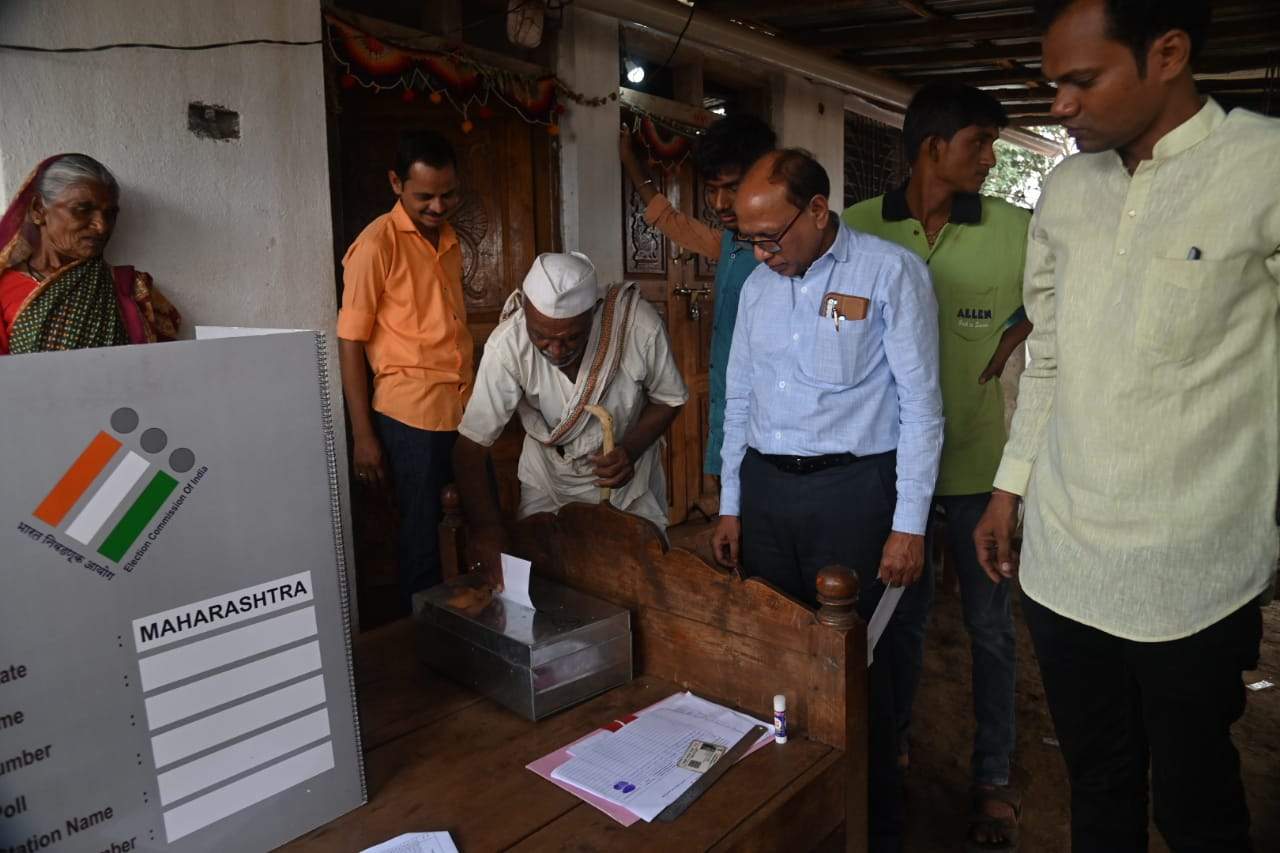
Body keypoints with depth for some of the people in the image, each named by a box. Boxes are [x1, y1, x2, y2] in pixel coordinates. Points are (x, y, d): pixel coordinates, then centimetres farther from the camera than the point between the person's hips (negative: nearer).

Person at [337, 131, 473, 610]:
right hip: (410, 415, -6)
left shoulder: (449, 240, 12)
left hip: (465, 409, 6)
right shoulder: (377, 244, -8)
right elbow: (350, 343, -8)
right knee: (421, 539, 5)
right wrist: (362, 435, -10)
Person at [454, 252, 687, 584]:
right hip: (547, 481, 0)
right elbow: (471, 446, -25)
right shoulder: (507, 344, -31)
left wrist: (632, 450, -27)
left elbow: (668, 399, -11)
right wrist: (486, 525, -37)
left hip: (630, 477, 0)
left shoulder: (639, 324, -30)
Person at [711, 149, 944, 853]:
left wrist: (909, 525, -10)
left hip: (851, 487, -5)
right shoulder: (757, 286, 11)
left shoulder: (891, 272, -6)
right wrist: (730, 507, 14)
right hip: (764, 487, 6)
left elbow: (920, 405, -7)